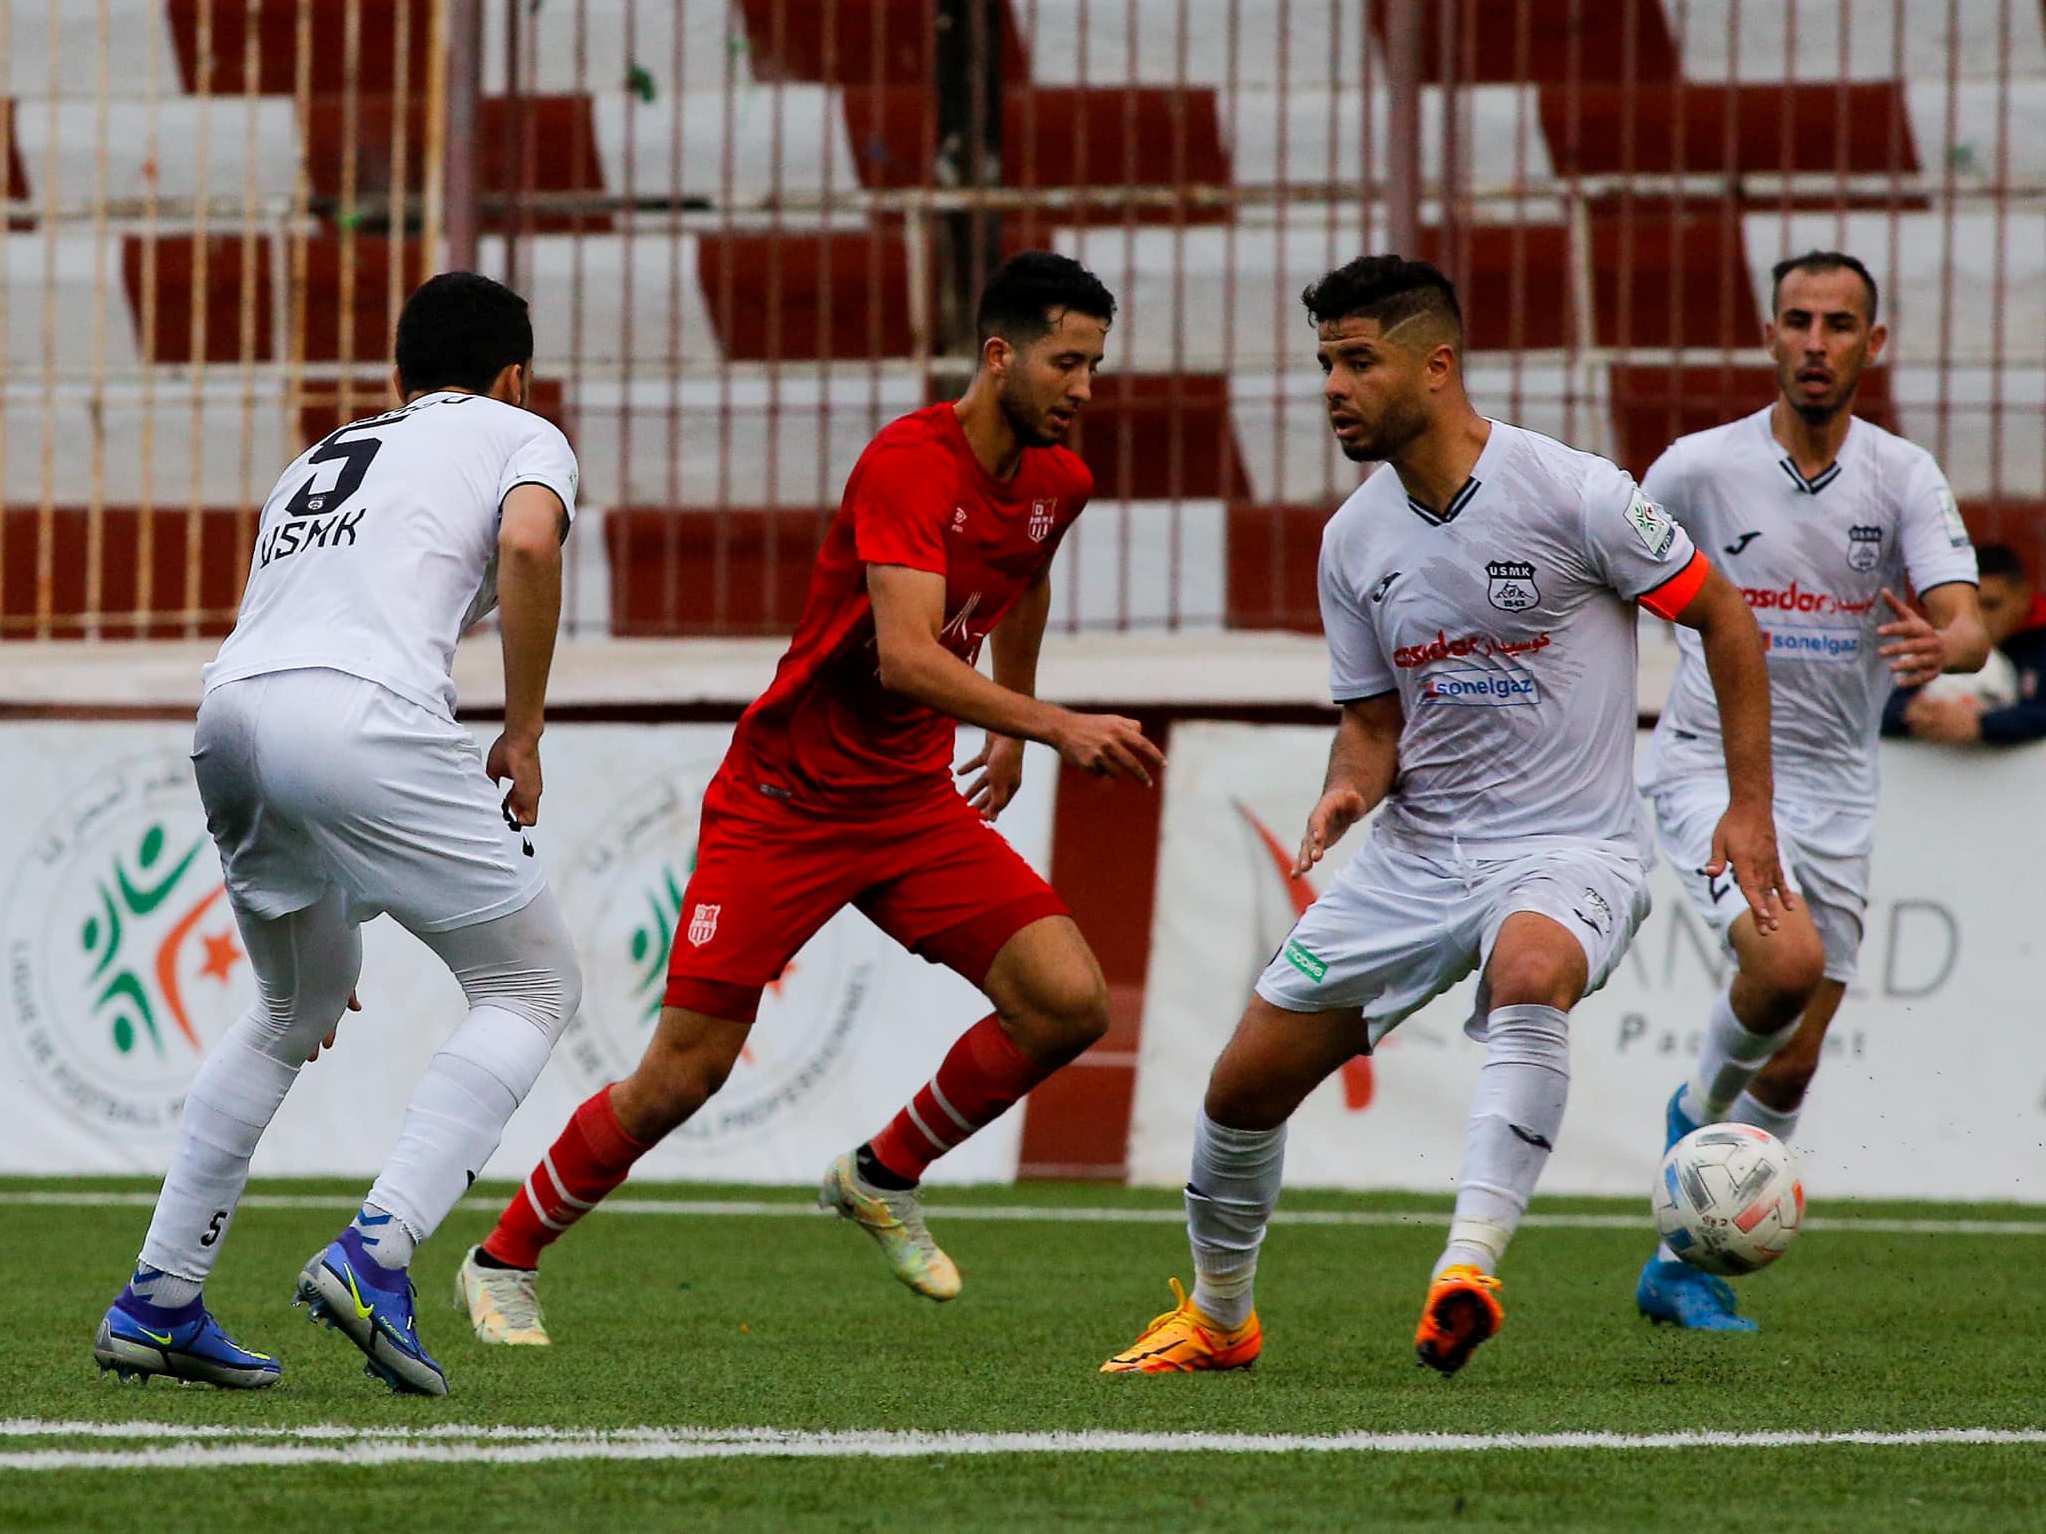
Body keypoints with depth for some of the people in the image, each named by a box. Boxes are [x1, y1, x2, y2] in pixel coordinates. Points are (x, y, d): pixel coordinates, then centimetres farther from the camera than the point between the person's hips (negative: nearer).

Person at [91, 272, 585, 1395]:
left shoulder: (322, 458, 37)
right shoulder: (520, 435, 19)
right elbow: (527, 545, -6)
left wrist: (316, 926, 40)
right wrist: (523, 736, 3)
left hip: (228, 711, 7)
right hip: (364, 714, -7)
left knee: (295, 1008, 28)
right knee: (531, 989, 7)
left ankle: (156, 1303, 22)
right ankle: (375, 1253, -10)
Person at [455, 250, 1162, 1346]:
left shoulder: (1057, 484, 2)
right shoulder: (909, 463, -23)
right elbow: (906, 655, -35)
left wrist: (1011, 734, 35)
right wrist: (1056, 725, -44)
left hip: (915, 803, 7)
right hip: (784, 797, -7)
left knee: (1069, 1001, -12)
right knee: (683, 1074, -7)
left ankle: (883, 1177, 11)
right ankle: (504, 1265, 14)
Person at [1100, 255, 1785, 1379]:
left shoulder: (1573, 494, -13)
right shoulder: (1353, 541, 3)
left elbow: (1722, 617, -3)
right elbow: (1373, 720, 12)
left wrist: (1749, 806, -6)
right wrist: (1350, 789, -12)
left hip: (1568, 849, -6)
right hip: (1417, 852, 6)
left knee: (1531, 969, -41)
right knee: (1247, 1078, 2)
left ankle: (1468, 1267, -46)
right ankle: (1217, 1318, 27)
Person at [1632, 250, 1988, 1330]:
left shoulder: (1904, 478, -2)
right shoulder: (1698, 469, -6)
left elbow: (1969, 625, -14)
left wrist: (1943, 645, -37)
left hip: (1835, 793, 3)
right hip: (1712, 767, -3)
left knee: (1792, 1070, 5)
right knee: (1787, 960, -30)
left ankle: (1682, 1268, 22)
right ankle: (1699, 1108, 1)